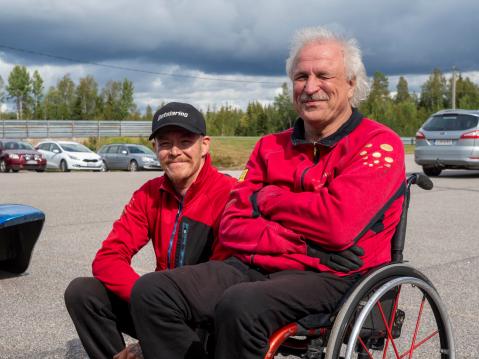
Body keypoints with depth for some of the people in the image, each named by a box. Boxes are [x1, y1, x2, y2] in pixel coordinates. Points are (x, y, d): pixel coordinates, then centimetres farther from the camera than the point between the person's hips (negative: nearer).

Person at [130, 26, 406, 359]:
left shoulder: (379, 144, -2)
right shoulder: (271, 147, 16)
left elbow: (338, 224, -19)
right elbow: (232, 226, 7)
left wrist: (267, 199, -2)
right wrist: (302, 242, -11)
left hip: (329, 278, -6)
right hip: (255, 267, 6)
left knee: (240, 306, -36)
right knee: (151, 291, -13)